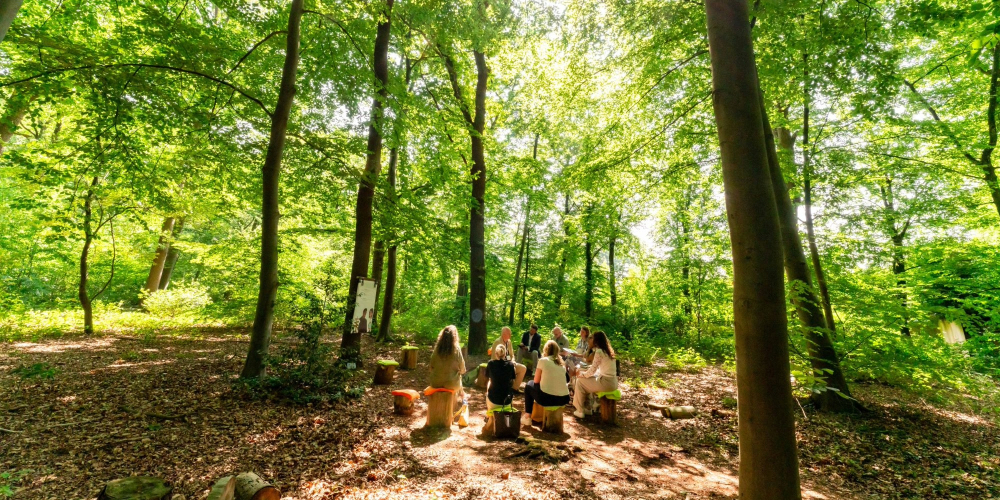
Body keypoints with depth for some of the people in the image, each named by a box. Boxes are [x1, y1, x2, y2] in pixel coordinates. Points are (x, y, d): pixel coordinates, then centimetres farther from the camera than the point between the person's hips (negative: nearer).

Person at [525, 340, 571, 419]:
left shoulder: (543, 360, -1)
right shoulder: (561, 362, 12)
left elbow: (536, 381, 5)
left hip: (546, 397, -5)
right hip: (564, 399, 5)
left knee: (528, 385, 24)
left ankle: (528, 416, 25)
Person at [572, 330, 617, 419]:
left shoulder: (599, 352, -16)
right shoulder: (607, 350, 11)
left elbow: (592, 370, -14)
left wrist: (581, 375, 2)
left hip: (606, 383, -9)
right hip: (612, 381, 9)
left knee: (580, 381, 4)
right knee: (586, 380, 24)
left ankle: (580, 411, 12)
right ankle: (588, 407, 28)